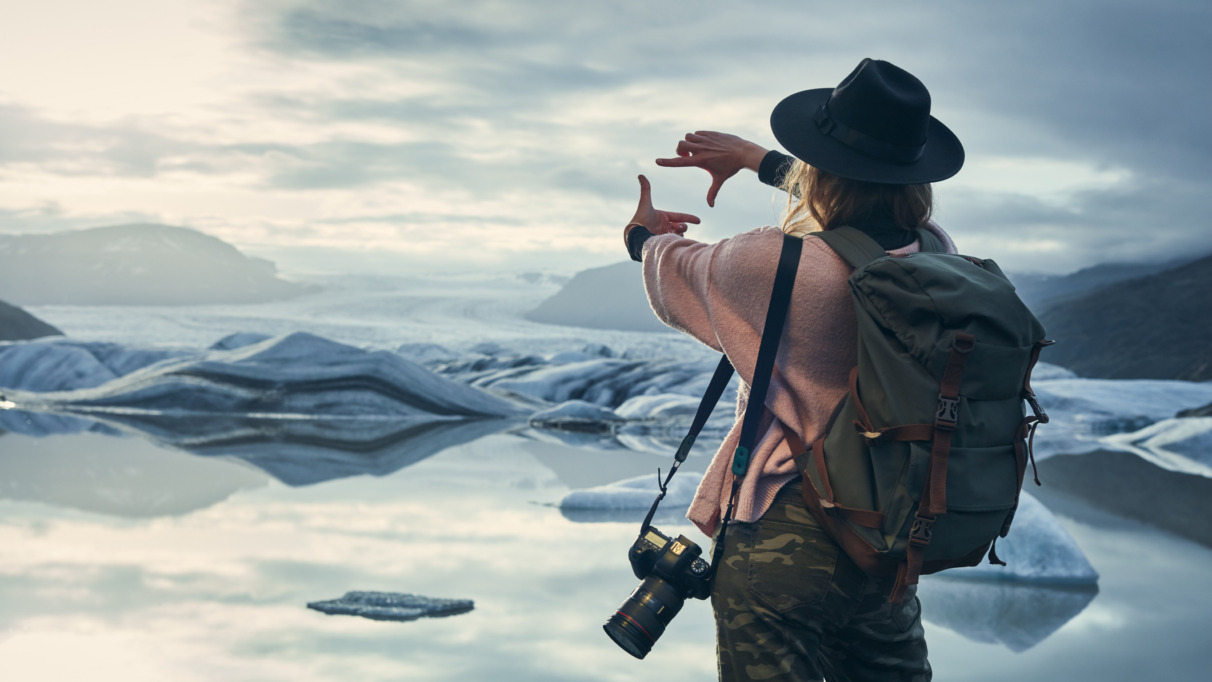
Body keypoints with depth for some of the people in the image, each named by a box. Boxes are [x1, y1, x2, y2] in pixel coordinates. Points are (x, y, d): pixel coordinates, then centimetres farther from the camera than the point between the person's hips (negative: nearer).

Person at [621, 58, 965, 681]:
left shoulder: (779, 265, -22)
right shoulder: (937, 254, -6)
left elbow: (678, 275, 2)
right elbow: (865, 200, 18)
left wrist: (645, 236, 26)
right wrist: (756, 159, 31)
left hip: (783, 545, -5)